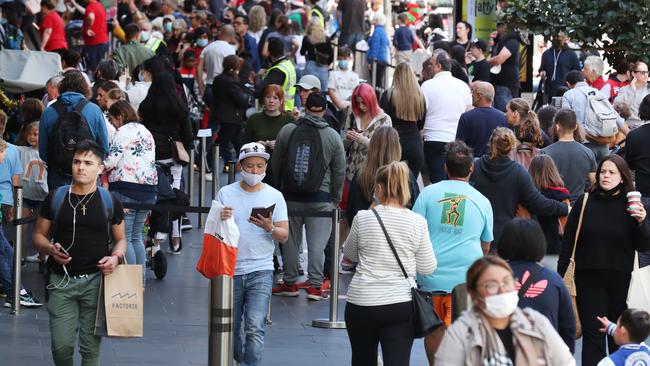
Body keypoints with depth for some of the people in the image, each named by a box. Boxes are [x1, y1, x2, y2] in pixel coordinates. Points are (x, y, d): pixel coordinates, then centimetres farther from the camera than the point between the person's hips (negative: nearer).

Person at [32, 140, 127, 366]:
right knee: (61, 345, -2)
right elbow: (39, 235, 10)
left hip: (96, 280, 0)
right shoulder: (55, 198, 3)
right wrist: (50, 249, -12)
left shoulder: (109, 201, 4)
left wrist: (116, 257, -8)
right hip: (61, 280, 0)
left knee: (91, 347, -1)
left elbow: (120, 239, 14)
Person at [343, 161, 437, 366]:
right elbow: (427, 268, 3)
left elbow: (349, 254, 12)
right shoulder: (417, 222, -4)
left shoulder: (363, 218, -5)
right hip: (401, 304, 0)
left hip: (362, 302, 0)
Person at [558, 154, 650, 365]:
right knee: (593, 334, -4)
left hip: (621, 279, 0)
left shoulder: (633, 205, 0)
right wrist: (559, 275, 2)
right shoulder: (585, 203, 1)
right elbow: (568, 242, 4)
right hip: (589, 279, 0)